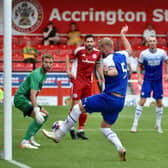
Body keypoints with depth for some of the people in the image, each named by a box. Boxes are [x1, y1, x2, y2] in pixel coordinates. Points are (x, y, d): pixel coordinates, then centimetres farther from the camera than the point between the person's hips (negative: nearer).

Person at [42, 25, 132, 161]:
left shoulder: (108, 59, -10)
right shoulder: (121, 56, 14)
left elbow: (115, 71, -30)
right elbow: (129, 49, 37)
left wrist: (108, 72, -46)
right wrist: (123, 34, 47)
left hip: (110, 97, -8)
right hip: (121, 101, 8)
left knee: (78, 107, 1)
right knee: (105, 127, 15)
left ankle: (58, 134, 4)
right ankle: (120, 147, -10)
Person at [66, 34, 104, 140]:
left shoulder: (97, 53, 3)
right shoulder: (79, 50, -10)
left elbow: (98, 66, 18)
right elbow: (69, 57, 2)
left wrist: (102, 78, 15)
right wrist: (68, 71, -8)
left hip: (88, 81, 5)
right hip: (77, 80, -5)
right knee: (76, 105, -9)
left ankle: (81, 130, 16)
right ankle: (71, 128, 4)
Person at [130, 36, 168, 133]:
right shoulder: (144, 53, -9)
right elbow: (139, 66, 3)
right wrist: (139, 77, -8)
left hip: (158, 81, 2)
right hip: (147, 80, -2)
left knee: (159, 103, 5)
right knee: (142, 101, -9)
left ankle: (158, 125, 20)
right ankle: (135, 124, -3)